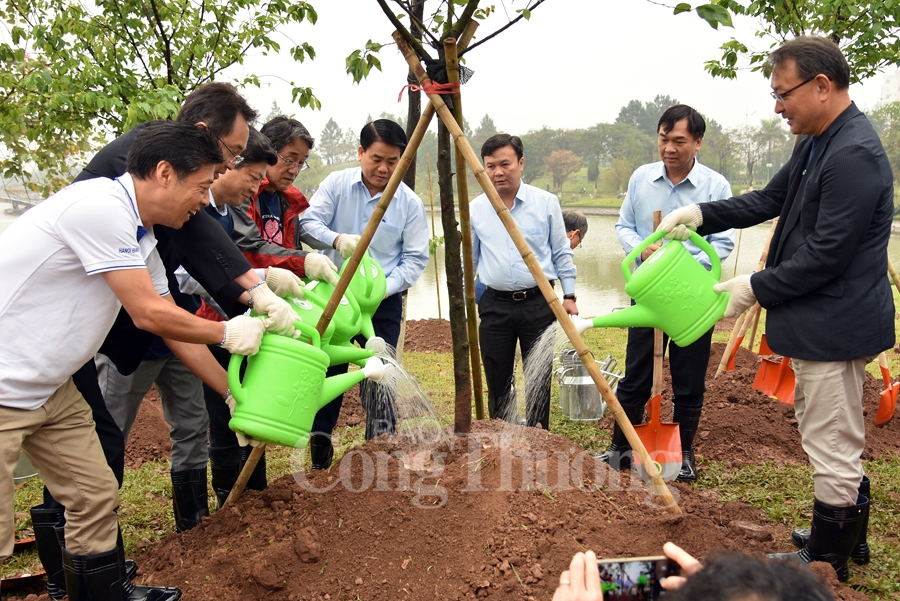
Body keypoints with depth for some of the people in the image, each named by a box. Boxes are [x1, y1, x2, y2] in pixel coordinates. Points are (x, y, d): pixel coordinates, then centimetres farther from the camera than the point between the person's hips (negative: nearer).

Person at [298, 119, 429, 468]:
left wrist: (384, 287, -17)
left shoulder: (410, 203, -2)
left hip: (384, 302, -1)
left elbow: (415, 258, -3)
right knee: (328, 370, 7)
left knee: (378, 378, -1)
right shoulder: (337, 184, 0)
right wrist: (337, 239, -28)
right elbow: (307, 224, -8)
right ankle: (320, 442, 20)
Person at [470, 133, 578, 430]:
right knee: (498, 384, 8)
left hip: (539, 303, -1)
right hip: (495, 305, 2)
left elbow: (562, 253, 6)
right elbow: (467, 260, 12)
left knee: (538, 381, 4)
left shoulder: (546, 202, 0)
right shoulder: (475, 209, 4)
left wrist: (569, 295, 2)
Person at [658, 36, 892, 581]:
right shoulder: (816, 144, 10)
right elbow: (770, 199, 17)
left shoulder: (855, 154, -22)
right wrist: (700, 215, 5)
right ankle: (849, 540, 41)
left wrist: (755, 289, -15)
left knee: (832, 446, 3)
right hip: (822, 321, 11)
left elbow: (826, 255, -24)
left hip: (836, 325, -11)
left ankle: (827, 562, 20)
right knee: (837, 441, 23)